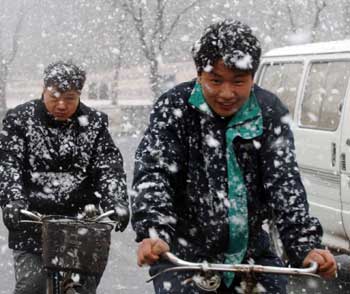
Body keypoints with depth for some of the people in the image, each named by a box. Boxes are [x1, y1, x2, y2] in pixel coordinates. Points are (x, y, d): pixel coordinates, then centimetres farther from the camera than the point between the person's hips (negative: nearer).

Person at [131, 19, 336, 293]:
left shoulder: (271, 113, -4)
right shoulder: (173, 108, -10)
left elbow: (284, 180, -12)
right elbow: (153, 173, -19)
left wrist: (307, 247, -26)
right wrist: (154, 233, -38)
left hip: (251, 252, 3)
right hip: (184, 254, -2)